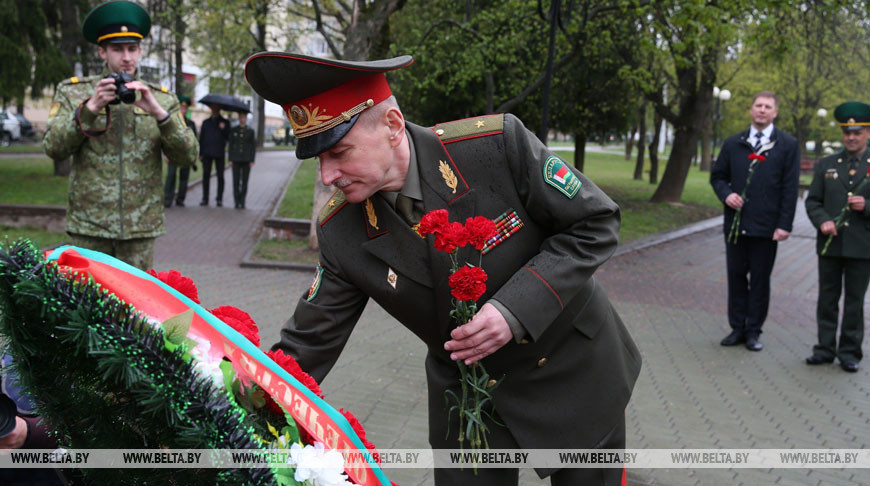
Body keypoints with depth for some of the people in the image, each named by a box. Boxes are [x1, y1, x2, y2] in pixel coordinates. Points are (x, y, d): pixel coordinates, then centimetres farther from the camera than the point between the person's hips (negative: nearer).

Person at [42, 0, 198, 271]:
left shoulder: (162, 99, 8)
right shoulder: (73, 92, 7)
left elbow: (187, 157, -2)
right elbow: (53, 148, -4)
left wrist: (158, 112, -16)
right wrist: (90, 108, -16)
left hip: (141, 227, 1)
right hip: (88, 226, -1)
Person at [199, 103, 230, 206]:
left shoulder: (225, 122, 9)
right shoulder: (206, 122, 15)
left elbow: (228, 137, 1)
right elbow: (201, 138, 12)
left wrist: (223, 129, -18)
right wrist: (201, 153, 5)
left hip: (219, 154, -2)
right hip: (207, 153, 2)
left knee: (220, 176, -1)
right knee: (206, 175, 1)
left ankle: (219, 199, 3)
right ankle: (205, 199, 4)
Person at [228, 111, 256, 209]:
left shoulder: (250, 131, 5)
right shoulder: (233, 130, 7)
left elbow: (253, 146, 4)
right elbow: (230, 145, 7)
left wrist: (252, 160, -3)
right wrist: (230, 159, 0)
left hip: (246, 160, -1)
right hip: (236, 159, 1)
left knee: (244, 182, 0)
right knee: (236, 181, -1)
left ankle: (242, 202, 7)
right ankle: (237, 202, 3)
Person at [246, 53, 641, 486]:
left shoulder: (499, 143, -27)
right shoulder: (340, 233, -16)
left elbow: (596, 223, -18)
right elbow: (307, 348, -9)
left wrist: (514, 310, -29)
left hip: (573, 368, -1)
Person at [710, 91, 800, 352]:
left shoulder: (788, 145, 1)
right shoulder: (733, 144, 10)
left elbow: (790, 189, -2)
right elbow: (717, 175, 16)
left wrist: (784, 225, -9)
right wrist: (726, 194, -6)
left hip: (766, 227, -3)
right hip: (736, 223, 3)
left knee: (760, 279, 4)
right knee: (736, 276, 8)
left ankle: (753, 331, 14)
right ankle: (737, 328, 18)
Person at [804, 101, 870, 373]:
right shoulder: (825, 165, 9)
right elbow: (812, 201, 7)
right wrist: (823, 221, -11)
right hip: (830, 244, 2)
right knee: (827, 297, 7)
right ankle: (825, 348, 16)